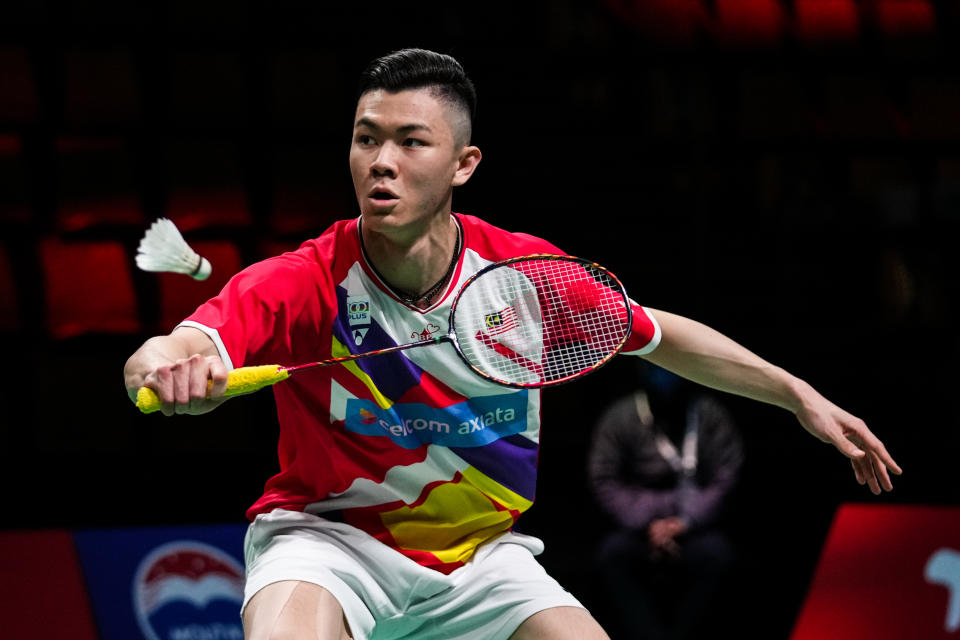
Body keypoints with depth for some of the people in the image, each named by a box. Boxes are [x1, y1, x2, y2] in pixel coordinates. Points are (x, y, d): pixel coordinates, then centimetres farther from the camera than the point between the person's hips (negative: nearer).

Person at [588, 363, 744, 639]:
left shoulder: (711, 415, -5)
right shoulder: (619, 419, -5)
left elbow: (725, 478, -8)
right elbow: (605, 481, -7)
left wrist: (686, 522, -20)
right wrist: (647, 524, -19)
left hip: (696, 523, 0)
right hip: (642, 521, 0)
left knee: (715, 553, -34)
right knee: (613, 553, -32)